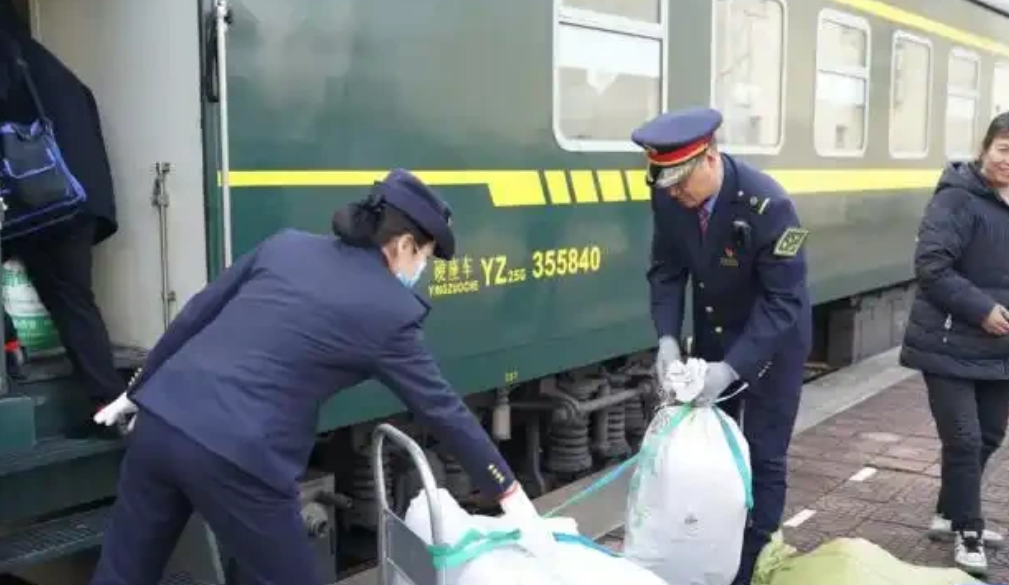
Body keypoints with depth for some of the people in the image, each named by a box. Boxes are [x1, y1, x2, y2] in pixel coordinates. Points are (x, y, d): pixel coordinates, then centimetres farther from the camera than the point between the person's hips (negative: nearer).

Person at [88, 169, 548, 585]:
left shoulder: (285, 245, 12)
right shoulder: (390, 311, -1)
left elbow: (193, 318, 15)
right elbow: (442, 410, 5)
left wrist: (135, 393, 28)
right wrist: (508, 492, 15)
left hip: (162, 420, 6)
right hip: (237, 458, -6)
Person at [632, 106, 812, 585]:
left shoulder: (767, 205, -31)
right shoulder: (668, 196, -15)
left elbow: (783, 301, -28)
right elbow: (666, 271, -5)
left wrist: (731, 368, -37)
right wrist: (667, 338, -21)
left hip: (773, 340, -5)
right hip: (713, 335, 6)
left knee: (762, 458, 0)